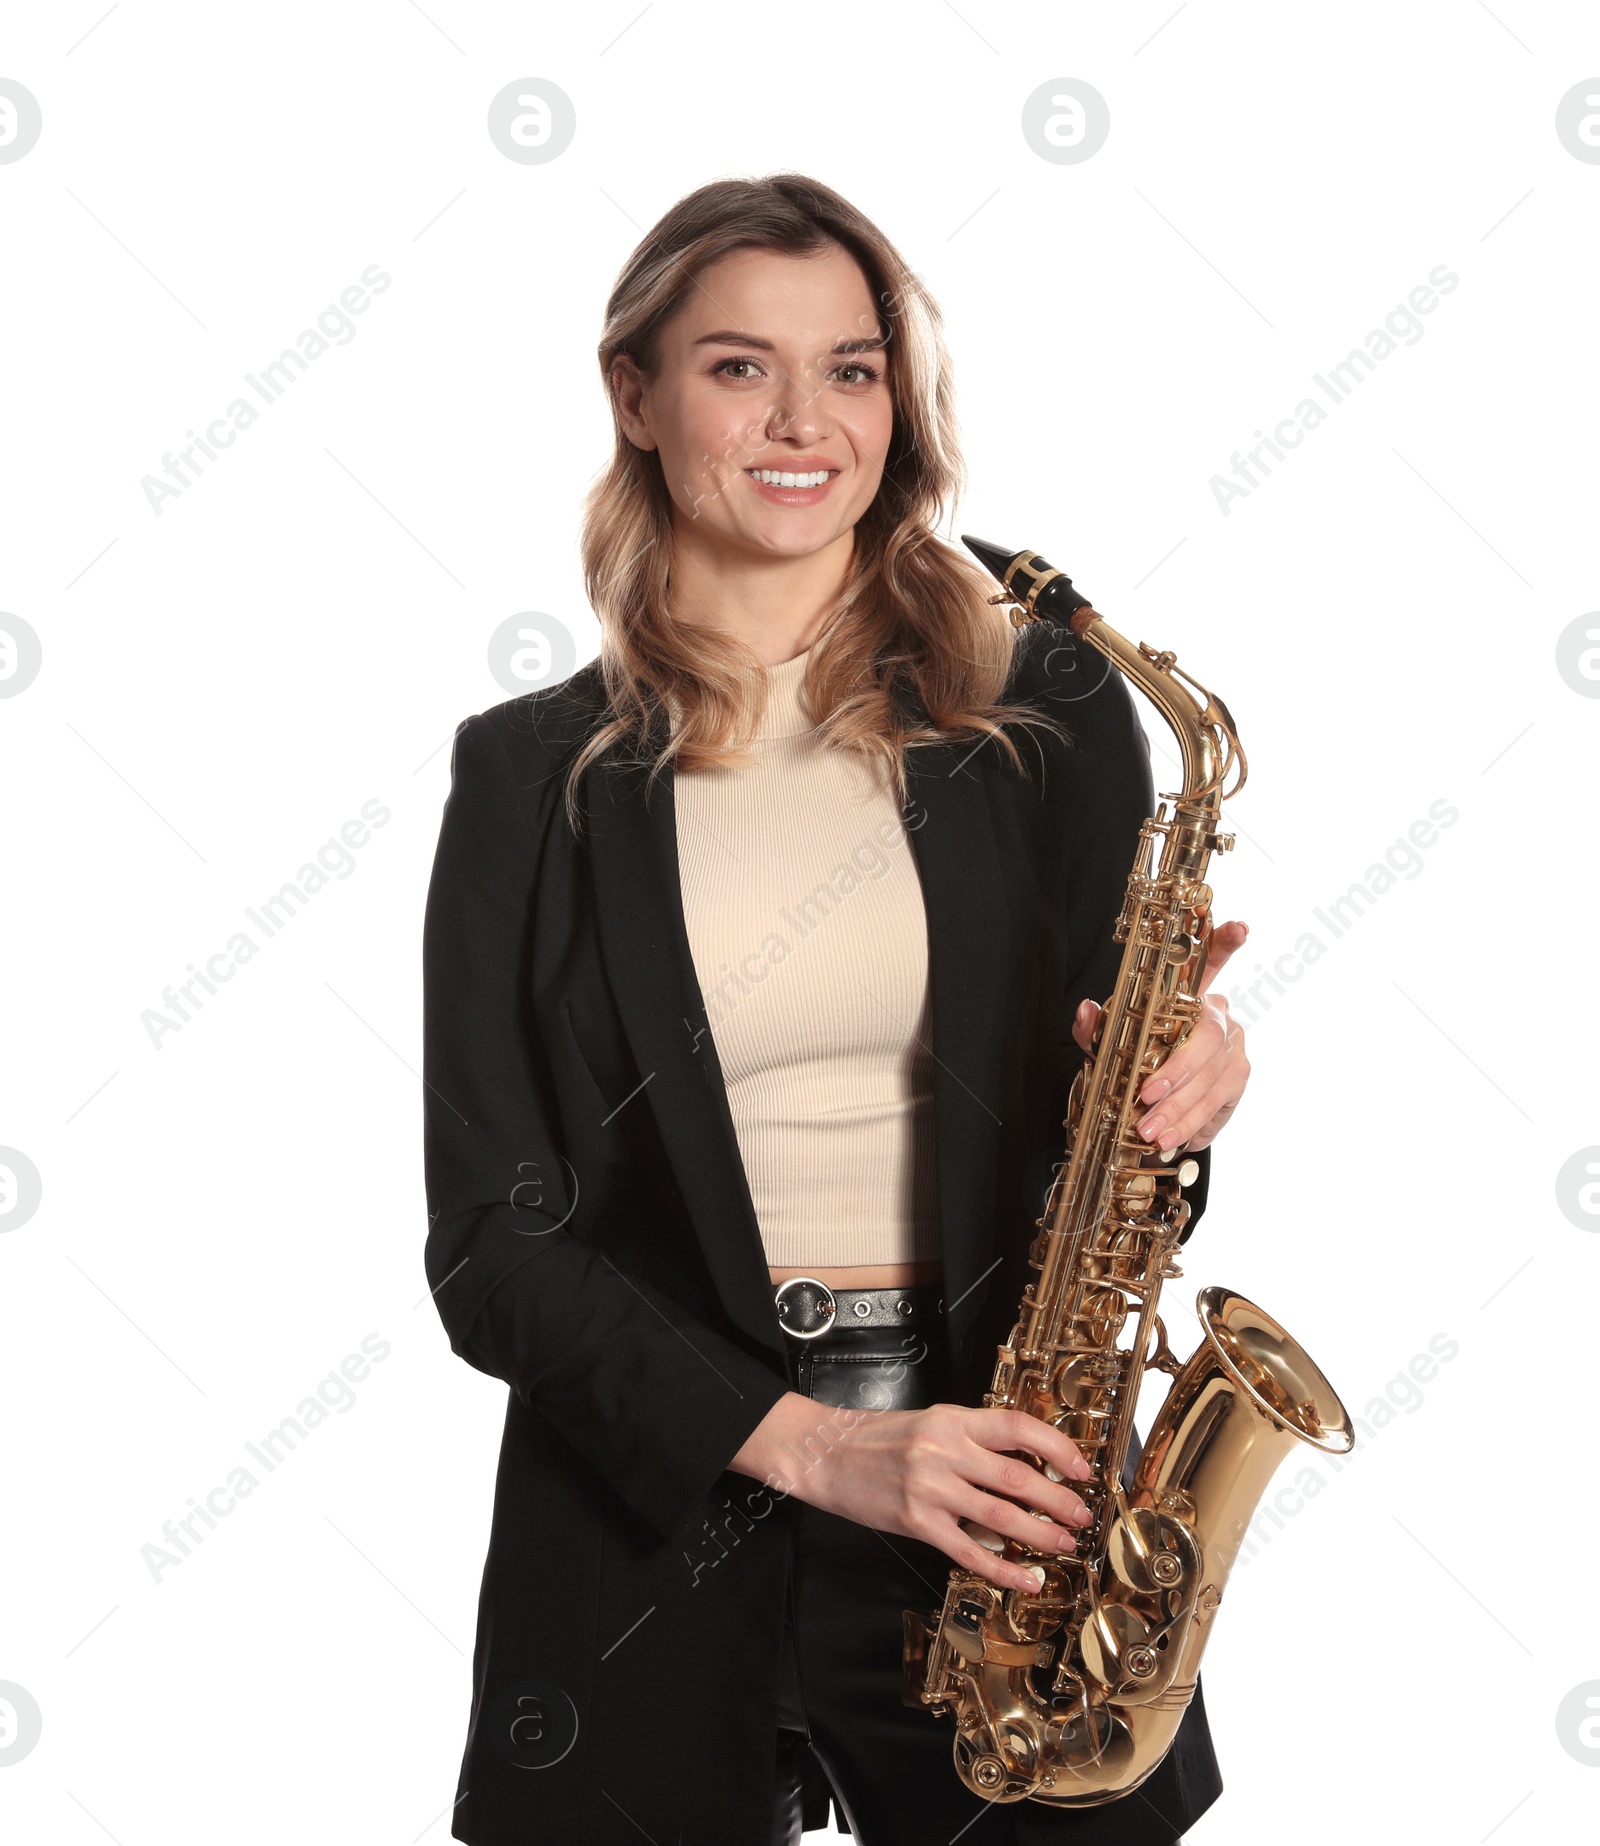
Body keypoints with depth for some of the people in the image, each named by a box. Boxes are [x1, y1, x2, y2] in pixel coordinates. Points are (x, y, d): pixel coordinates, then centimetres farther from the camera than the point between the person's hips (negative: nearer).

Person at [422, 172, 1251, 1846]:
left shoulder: (1046, 708, 0)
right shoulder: (530, 774, 0)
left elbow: (1106, 1115, 8)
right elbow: (491, 1239, -4)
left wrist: (1174, 1097, -16)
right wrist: (805, 1444, -15)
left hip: (1013, 1529, 1)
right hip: (651, 1533, 0)